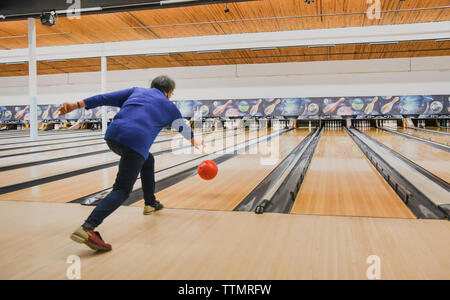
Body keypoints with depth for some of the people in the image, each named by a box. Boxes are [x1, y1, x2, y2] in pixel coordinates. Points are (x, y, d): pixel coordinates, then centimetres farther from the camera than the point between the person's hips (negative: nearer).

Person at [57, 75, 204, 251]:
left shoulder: (137, 91, 26)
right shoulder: (168, 106, 23)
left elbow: (105, 98, 16)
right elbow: (183, 127, 41)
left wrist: (76, 105, 13)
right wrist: (194, 141, 60)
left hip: (113, 136, 6)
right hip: (136, 143, -5)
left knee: (148, 160, 30)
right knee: (122, 189, -6)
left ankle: (150, 203, 42)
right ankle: (88, 228, -25)